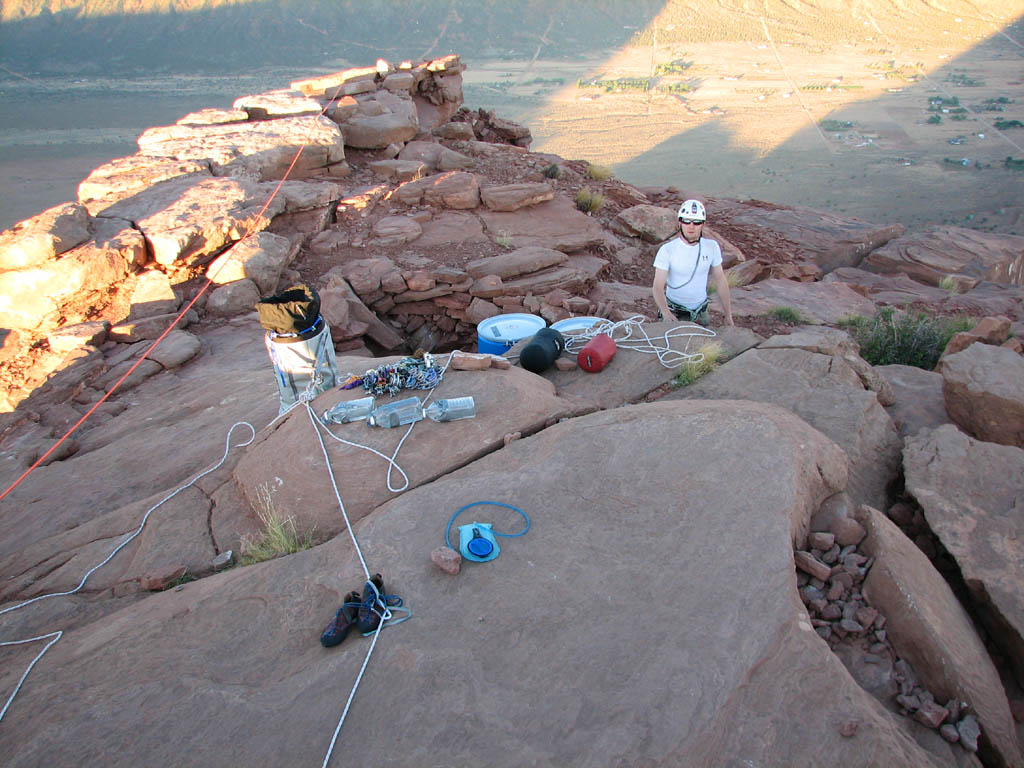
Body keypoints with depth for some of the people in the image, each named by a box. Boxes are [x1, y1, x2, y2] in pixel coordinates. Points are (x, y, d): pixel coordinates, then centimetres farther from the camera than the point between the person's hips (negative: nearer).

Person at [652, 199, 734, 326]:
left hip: (701, 312, 3)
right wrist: (667, 315, -40)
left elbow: (720, 280, 1)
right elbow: (658, 287, -23)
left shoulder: (712, 246, -7)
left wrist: (728, 316, 2)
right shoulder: (667, 250, -19)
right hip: (674, 312, -3)